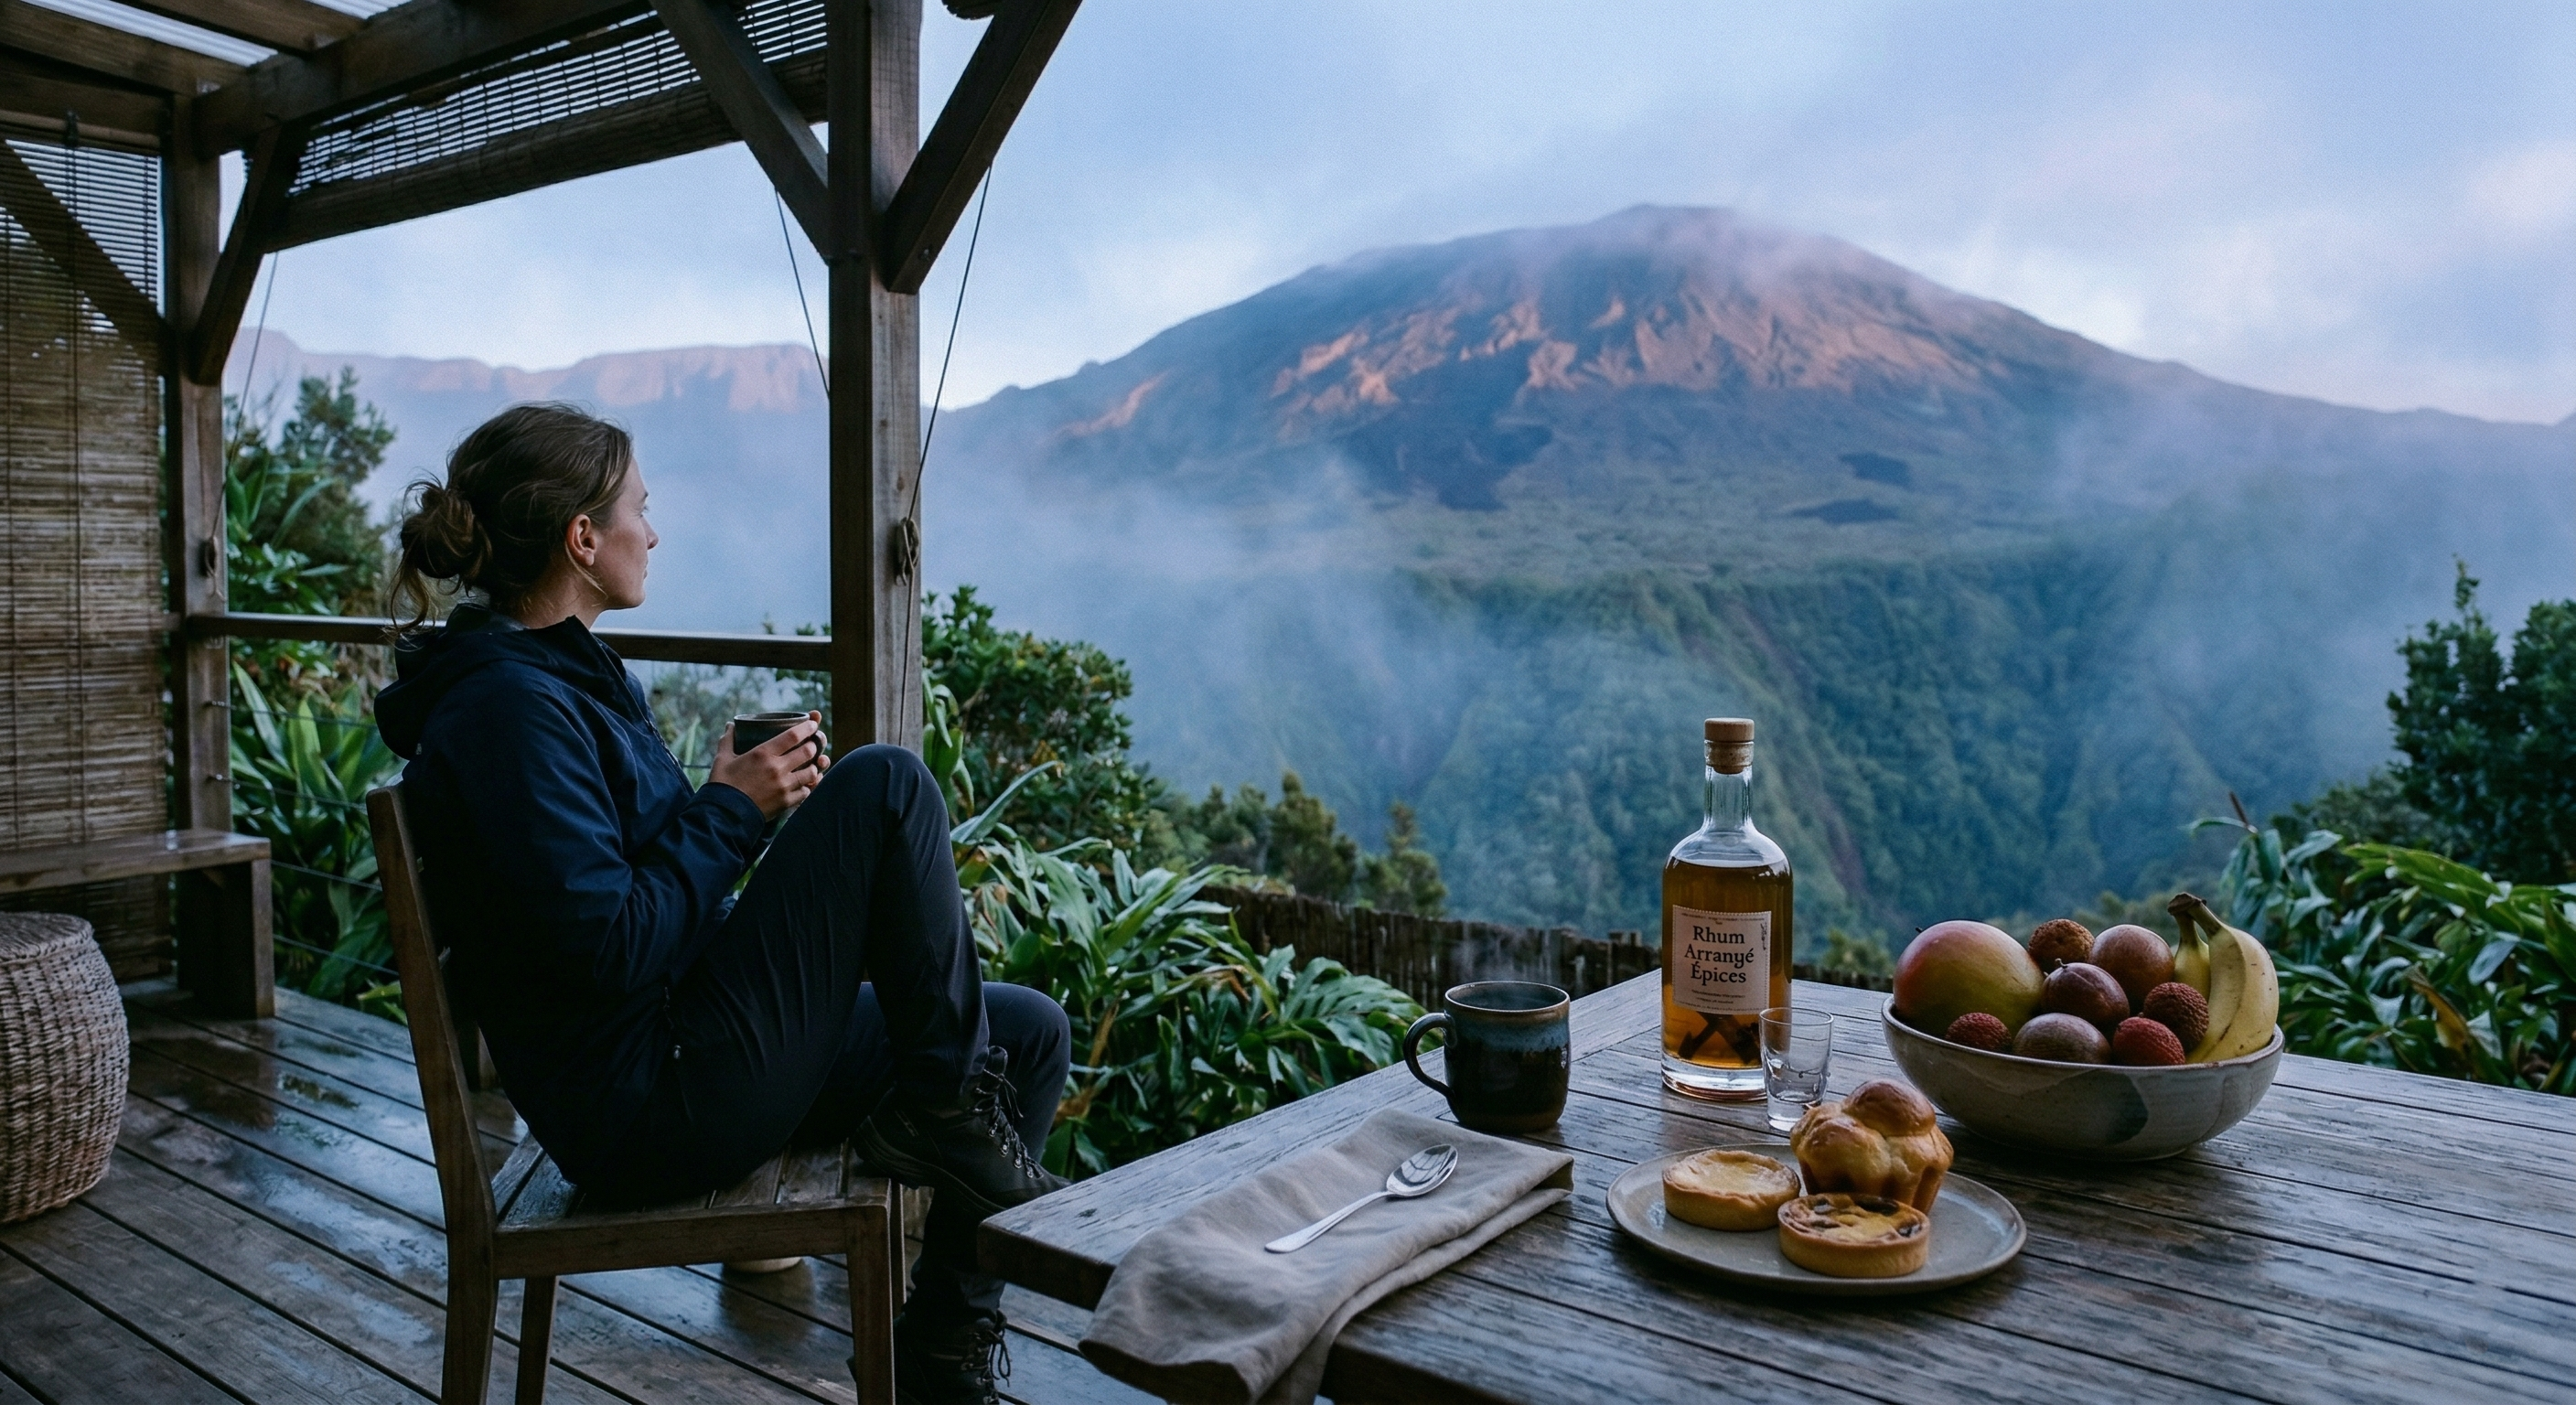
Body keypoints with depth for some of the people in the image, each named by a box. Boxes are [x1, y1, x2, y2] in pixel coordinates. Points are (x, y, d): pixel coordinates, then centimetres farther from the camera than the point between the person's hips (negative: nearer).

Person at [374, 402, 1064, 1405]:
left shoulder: (559, 672, 13)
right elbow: (610, 952, -25)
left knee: (1030, 1032, 8)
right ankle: (943, 1113, -5)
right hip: (651, 1113, -10)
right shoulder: (506, 704, -18)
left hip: (676, 1066, 10)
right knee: (885, 783, -16)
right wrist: (731, 810, -14)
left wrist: (740, 796, 4)